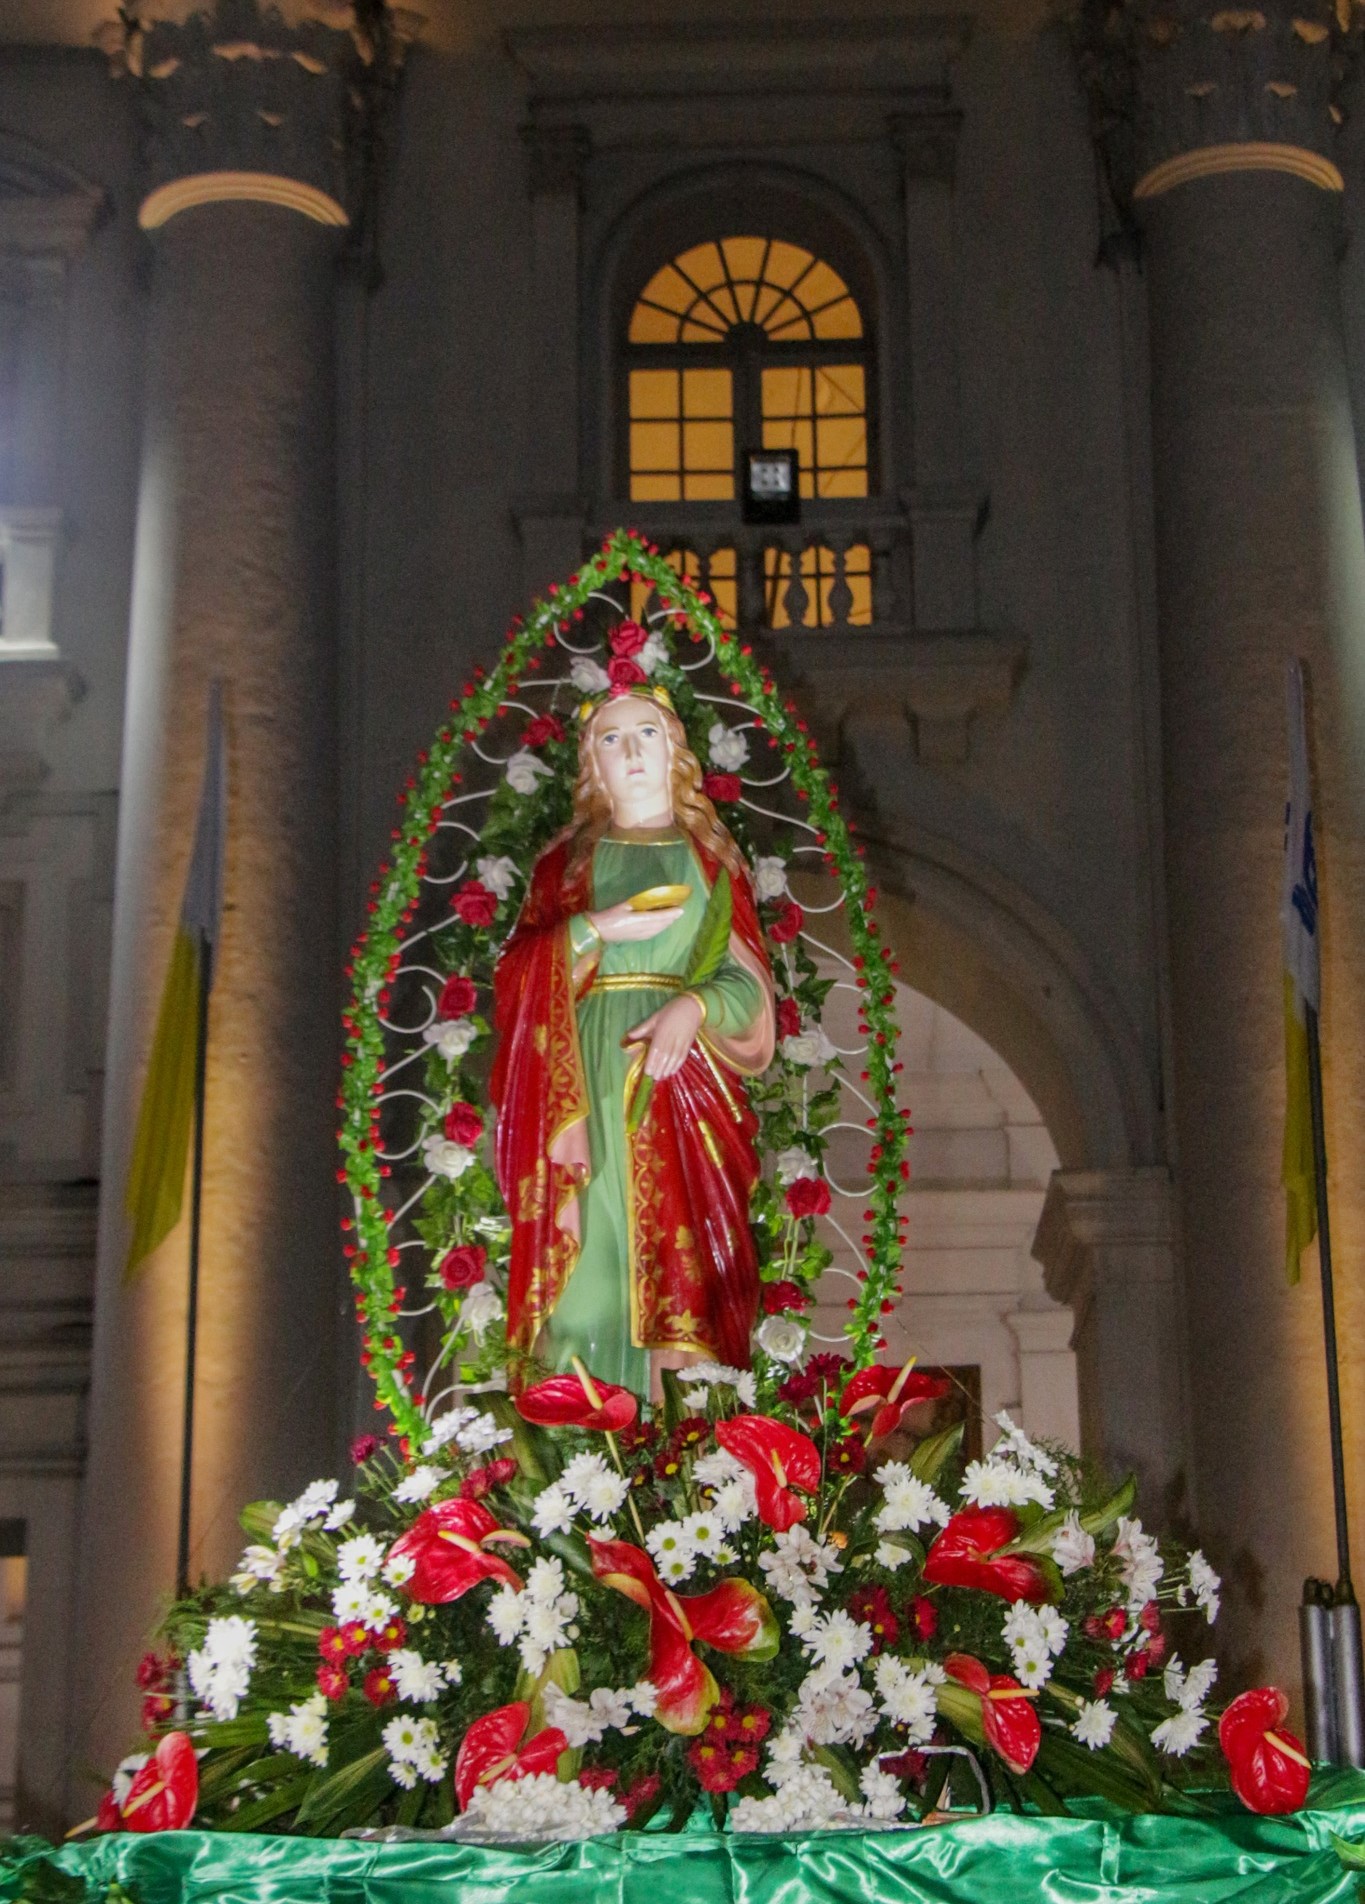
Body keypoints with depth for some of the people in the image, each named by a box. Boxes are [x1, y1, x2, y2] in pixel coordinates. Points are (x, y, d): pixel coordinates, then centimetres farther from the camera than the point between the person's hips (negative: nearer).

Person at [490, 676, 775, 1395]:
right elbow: (514, 975, 4)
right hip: (586, 1085, 0)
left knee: (683, 1260, -8)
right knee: (589, 1257, -9)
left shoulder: (711, 859, 15)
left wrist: (695, 1005, -15)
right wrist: (596, 930, -10)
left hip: (685, 1080, 0)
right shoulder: (565, 861, 15)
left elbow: (749, 981, 6)